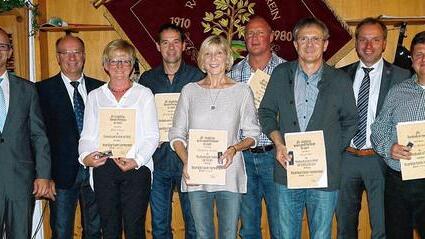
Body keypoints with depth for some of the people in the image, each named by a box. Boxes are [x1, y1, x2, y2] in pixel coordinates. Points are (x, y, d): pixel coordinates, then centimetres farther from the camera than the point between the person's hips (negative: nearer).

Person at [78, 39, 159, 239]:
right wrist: (85, 156, -10)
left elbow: (152, 136, 2)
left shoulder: (144, 94, 7)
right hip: (103, 168, 2)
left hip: (136, 168, -2)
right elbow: (87, 135, 10)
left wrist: (137, 160, -13)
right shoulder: (95, 96, 14)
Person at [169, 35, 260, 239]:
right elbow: (177, 134, 7)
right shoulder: (190, 91, 7)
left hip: (230, 174, -1)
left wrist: (234, 149, -14)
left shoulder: (242, 91, 4)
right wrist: (186, 161, -9)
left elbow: (252, 134, 5)